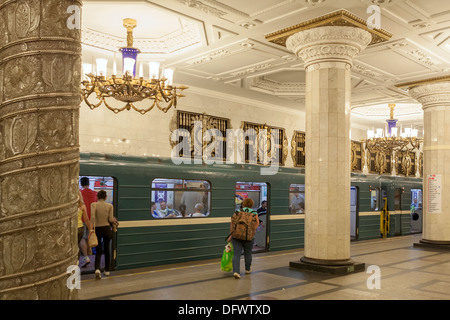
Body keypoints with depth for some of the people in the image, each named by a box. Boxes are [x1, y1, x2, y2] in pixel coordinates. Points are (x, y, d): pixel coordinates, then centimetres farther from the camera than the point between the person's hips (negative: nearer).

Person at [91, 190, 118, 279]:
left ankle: (97, 269, -14)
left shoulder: (94, 204, -6)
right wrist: (115, 222, 14)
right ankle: (107, 270, 24)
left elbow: (93, 216, -20)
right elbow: (110, 219, -6)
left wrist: (92, 228, -19)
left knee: (98, 250, 8)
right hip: (107, 229, 1)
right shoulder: (110, 206, -2)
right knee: (107, 250, 17)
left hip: (97, 229, -1)